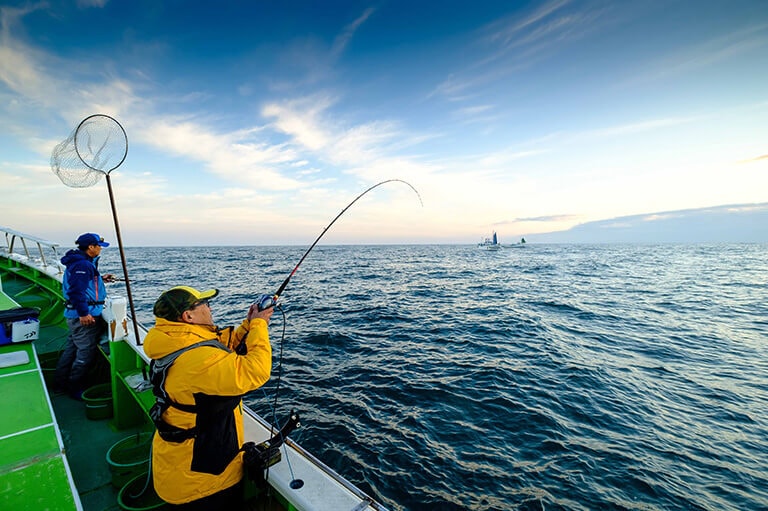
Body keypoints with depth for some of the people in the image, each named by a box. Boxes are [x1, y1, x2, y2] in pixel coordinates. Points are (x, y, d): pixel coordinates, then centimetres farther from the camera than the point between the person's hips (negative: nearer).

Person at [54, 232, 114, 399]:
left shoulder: (81, 262, 13)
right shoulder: (83, 264, -20)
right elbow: (77, 290, -27)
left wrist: (100, 278, 17)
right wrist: (84, 313, -26)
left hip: (75, 315, 11)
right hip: (83, 316, -11)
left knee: (71, 348, 21)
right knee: (86, 352, 0)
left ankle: (60, 384, 33)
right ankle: (75, 388, 12)